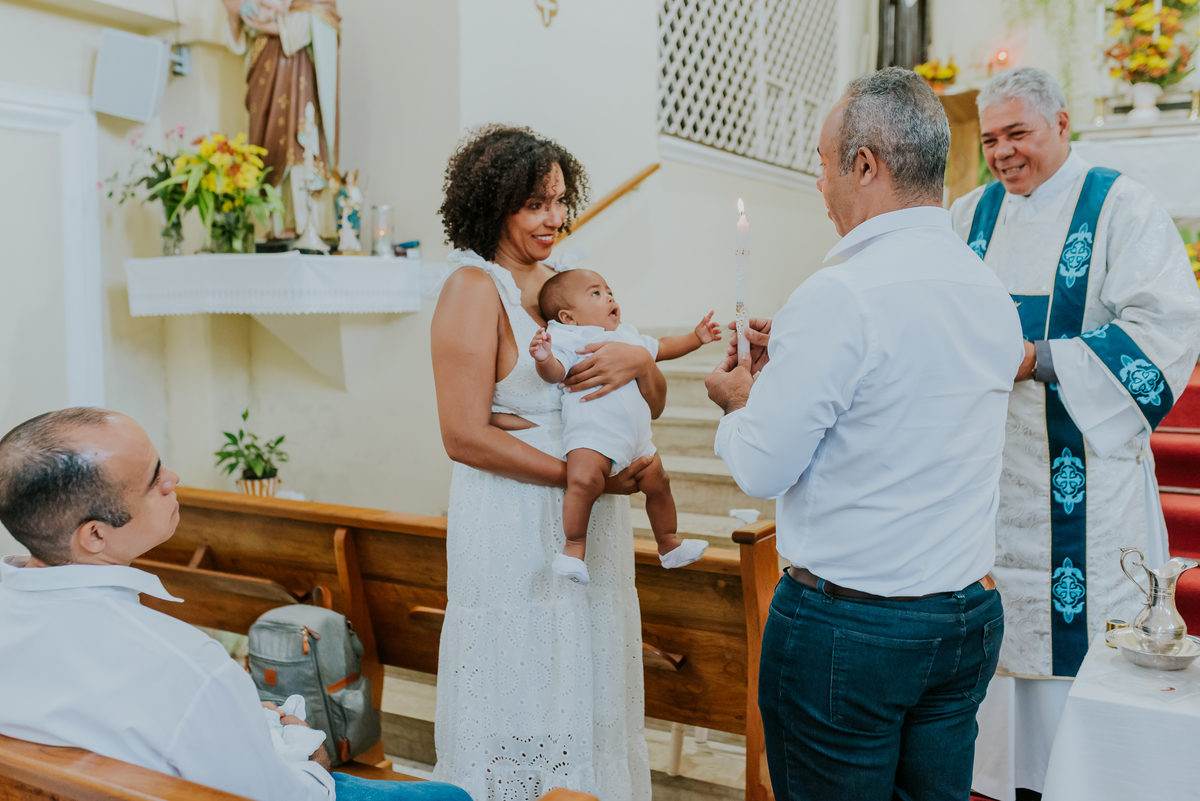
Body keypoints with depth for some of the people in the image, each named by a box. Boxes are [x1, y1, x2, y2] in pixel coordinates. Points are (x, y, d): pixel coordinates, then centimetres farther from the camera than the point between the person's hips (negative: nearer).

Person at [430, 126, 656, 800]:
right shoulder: (475, 287, -11)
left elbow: (652, 405, 10)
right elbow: (465, 437, -18)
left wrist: (639, 359, -13)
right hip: (514, 533, -7)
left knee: (590, 701, 19)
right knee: (521, 713, 7)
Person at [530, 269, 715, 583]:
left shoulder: (628, 335, 24)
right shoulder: (567, 338, -1)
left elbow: (661, 348, 35)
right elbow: (555, 372, -15)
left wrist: (696, 338, 30)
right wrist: (543, 359, -36)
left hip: (636, 438, 8)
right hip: (591, 434, -8)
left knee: (658, 483, 14)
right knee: (584, 481, -31)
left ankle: (669, 545, 35)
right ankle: (574, 549, -15)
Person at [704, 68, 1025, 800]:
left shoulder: (840, 296, -20)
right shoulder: (992, 293, 4)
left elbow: (762, 470, -15)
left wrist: (739, 402, 6)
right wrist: (793, 367, 16)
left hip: (847, 627, -7)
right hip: (970, 616, 7)